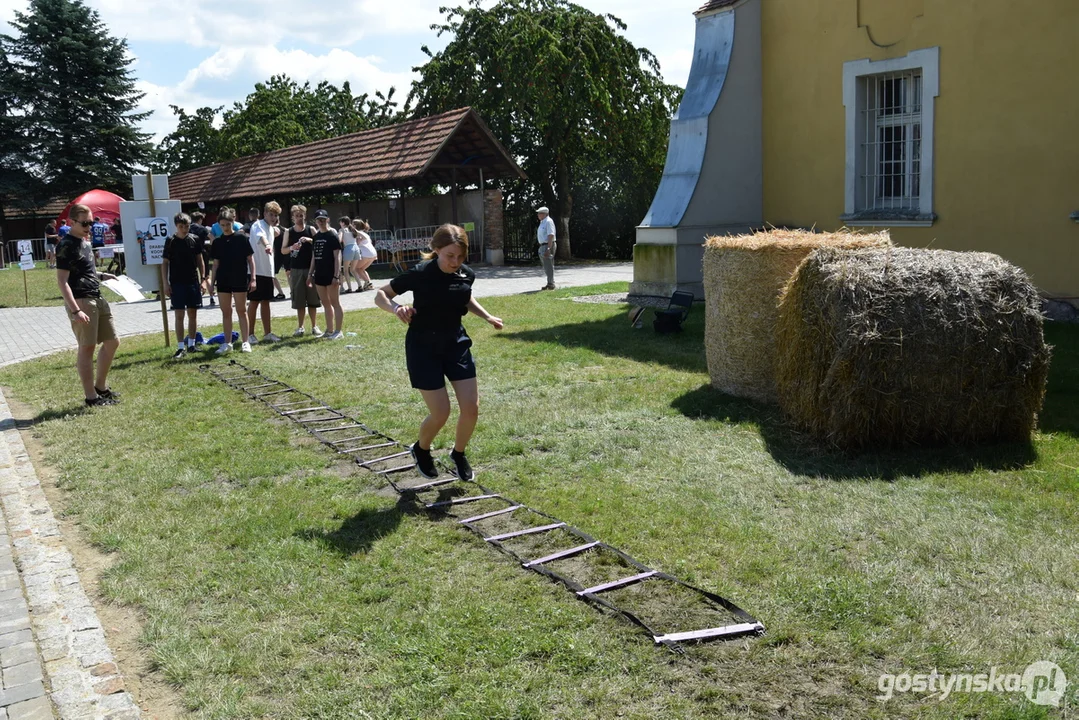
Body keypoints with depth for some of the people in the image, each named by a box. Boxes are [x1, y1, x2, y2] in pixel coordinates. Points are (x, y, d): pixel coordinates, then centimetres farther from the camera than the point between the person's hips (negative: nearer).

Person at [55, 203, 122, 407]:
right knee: (87, 348, -2)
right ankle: (91, 396, 6)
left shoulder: (84, 241, 14)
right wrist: (75, 311, -24)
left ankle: (101, 386, 27)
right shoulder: (67, 246, -14)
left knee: (112, 342, 14)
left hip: (97, 299, 9)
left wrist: (101, 275, 12)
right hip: (81, 301, -9)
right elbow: (62, 281, -18)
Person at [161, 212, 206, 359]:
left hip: (193, 282, 3)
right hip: (177, 283, -2)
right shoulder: (171, 241, -3)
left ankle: (191, 344, 18)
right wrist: (165, 283, -5)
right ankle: (181, 347, -1)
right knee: (179, 315, -3)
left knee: (192, 314, 8)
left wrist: (203, 279, 3)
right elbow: (165, 263, 0)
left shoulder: (195, 239, 2)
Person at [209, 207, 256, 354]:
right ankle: (227, 343, 15)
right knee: (226, 312, 8)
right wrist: (212, 282, 6)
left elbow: (250, 259, -2)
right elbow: (216, 263, 10)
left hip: (240, 280, -3)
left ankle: (245, 342, 8)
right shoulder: (217, 242, 6)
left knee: (241, 311, 2)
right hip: (223, 281, 4)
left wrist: (253, 278, -7)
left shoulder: (241, 238, -4)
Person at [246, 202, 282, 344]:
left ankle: (267, 333, 18)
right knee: (254, 302, -3)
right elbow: (260, 236, -37)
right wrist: (267, 245, -58)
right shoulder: (258, 225, -13)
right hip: (256, 270, -8)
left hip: (267, 271, 8)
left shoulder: (270, 228, 15)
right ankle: (250, 334, 3)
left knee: (266, 301, 12)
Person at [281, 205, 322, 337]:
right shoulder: (288, 232, 4)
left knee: (312, 299, 3)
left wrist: (310, 240, -17)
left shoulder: (311, 230, 2)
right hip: (296, 270, 1)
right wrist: (292, 248, -13)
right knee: (299, 301, 3)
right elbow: (283, 250, 6)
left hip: (311, 268, 0)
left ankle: (314, 326, 12)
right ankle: (300, 327, 12)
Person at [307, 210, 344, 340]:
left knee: (335, 303, -3)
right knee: (325, 304, 11)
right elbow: (314, 257, 18)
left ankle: (338, 331, 0)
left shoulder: (332, 236, -8)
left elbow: (337, 257, -13)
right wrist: (310, 274, 15)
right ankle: (329, 330, 18)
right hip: (319, 275, 7)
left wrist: (336, 276, -19)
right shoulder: (316, 237, 13)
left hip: (331, 274, -7)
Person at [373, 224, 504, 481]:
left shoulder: (467, 274, -5)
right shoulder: (421, 274, -20)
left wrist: (487, 316, 5)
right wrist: (396, 308, -32)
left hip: (456, 344, 5)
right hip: (423, 348, -5)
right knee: (441, 413, -6)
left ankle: (458, 454, 27)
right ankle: (421, 450, 27)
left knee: (471, 408, -1)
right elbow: (380, 294, -12)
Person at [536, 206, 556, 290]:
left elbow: (551, 235, -21)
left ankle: (550, 284, -4)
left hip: (548, 246, -10)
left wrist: (548, 248, -26)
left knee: (549, 266, -7)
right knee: (546, 267, 13)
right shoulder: (542, 222, 17)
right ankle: (550, 283, 19)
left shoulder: (548, 221, -14)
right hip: (543, 246, 10)